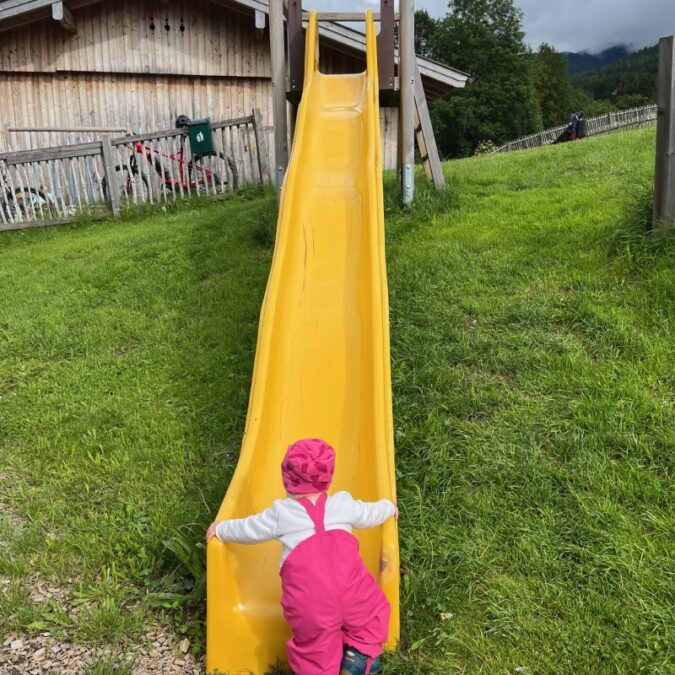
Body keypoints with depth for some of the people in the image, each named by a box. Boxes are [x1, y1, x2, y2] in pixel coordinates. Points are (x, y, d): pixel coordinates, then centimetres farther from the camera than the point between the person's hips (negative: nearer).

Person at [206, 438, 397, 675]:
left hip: (310, 606, -1)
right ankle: (359, 653, 8)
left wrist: (222, 529, 35)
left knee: (318, 651, 13)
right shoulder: (344, 504, 13)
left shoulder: (281, 513, 7)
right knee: (370, 619, 25)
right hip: (354, 597, 1)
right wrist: (389, 506, 51)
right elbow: (370, 514, 30)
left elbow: (249, 530, 17)